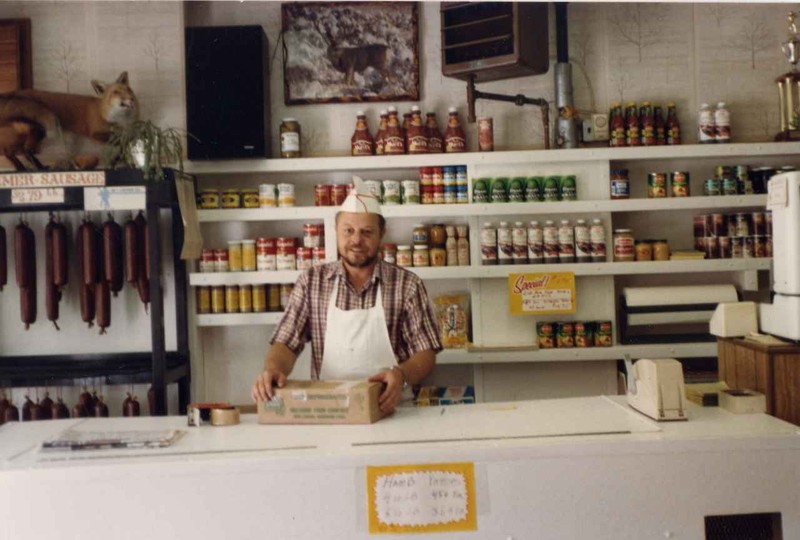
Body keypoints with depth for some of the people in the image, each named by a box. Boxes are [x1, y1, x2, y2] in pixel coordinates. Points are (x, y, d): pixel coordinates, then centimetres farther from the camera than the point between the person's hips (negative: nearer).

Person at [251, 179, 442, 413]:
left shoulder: (407, 285, 3)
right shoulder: (311, 282, 8)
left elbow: (426, 353, 2)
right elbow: (286, 343, 4)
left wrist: (401, 374, -20)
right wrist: (272, 369, -19)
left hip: (387, 411, -1)